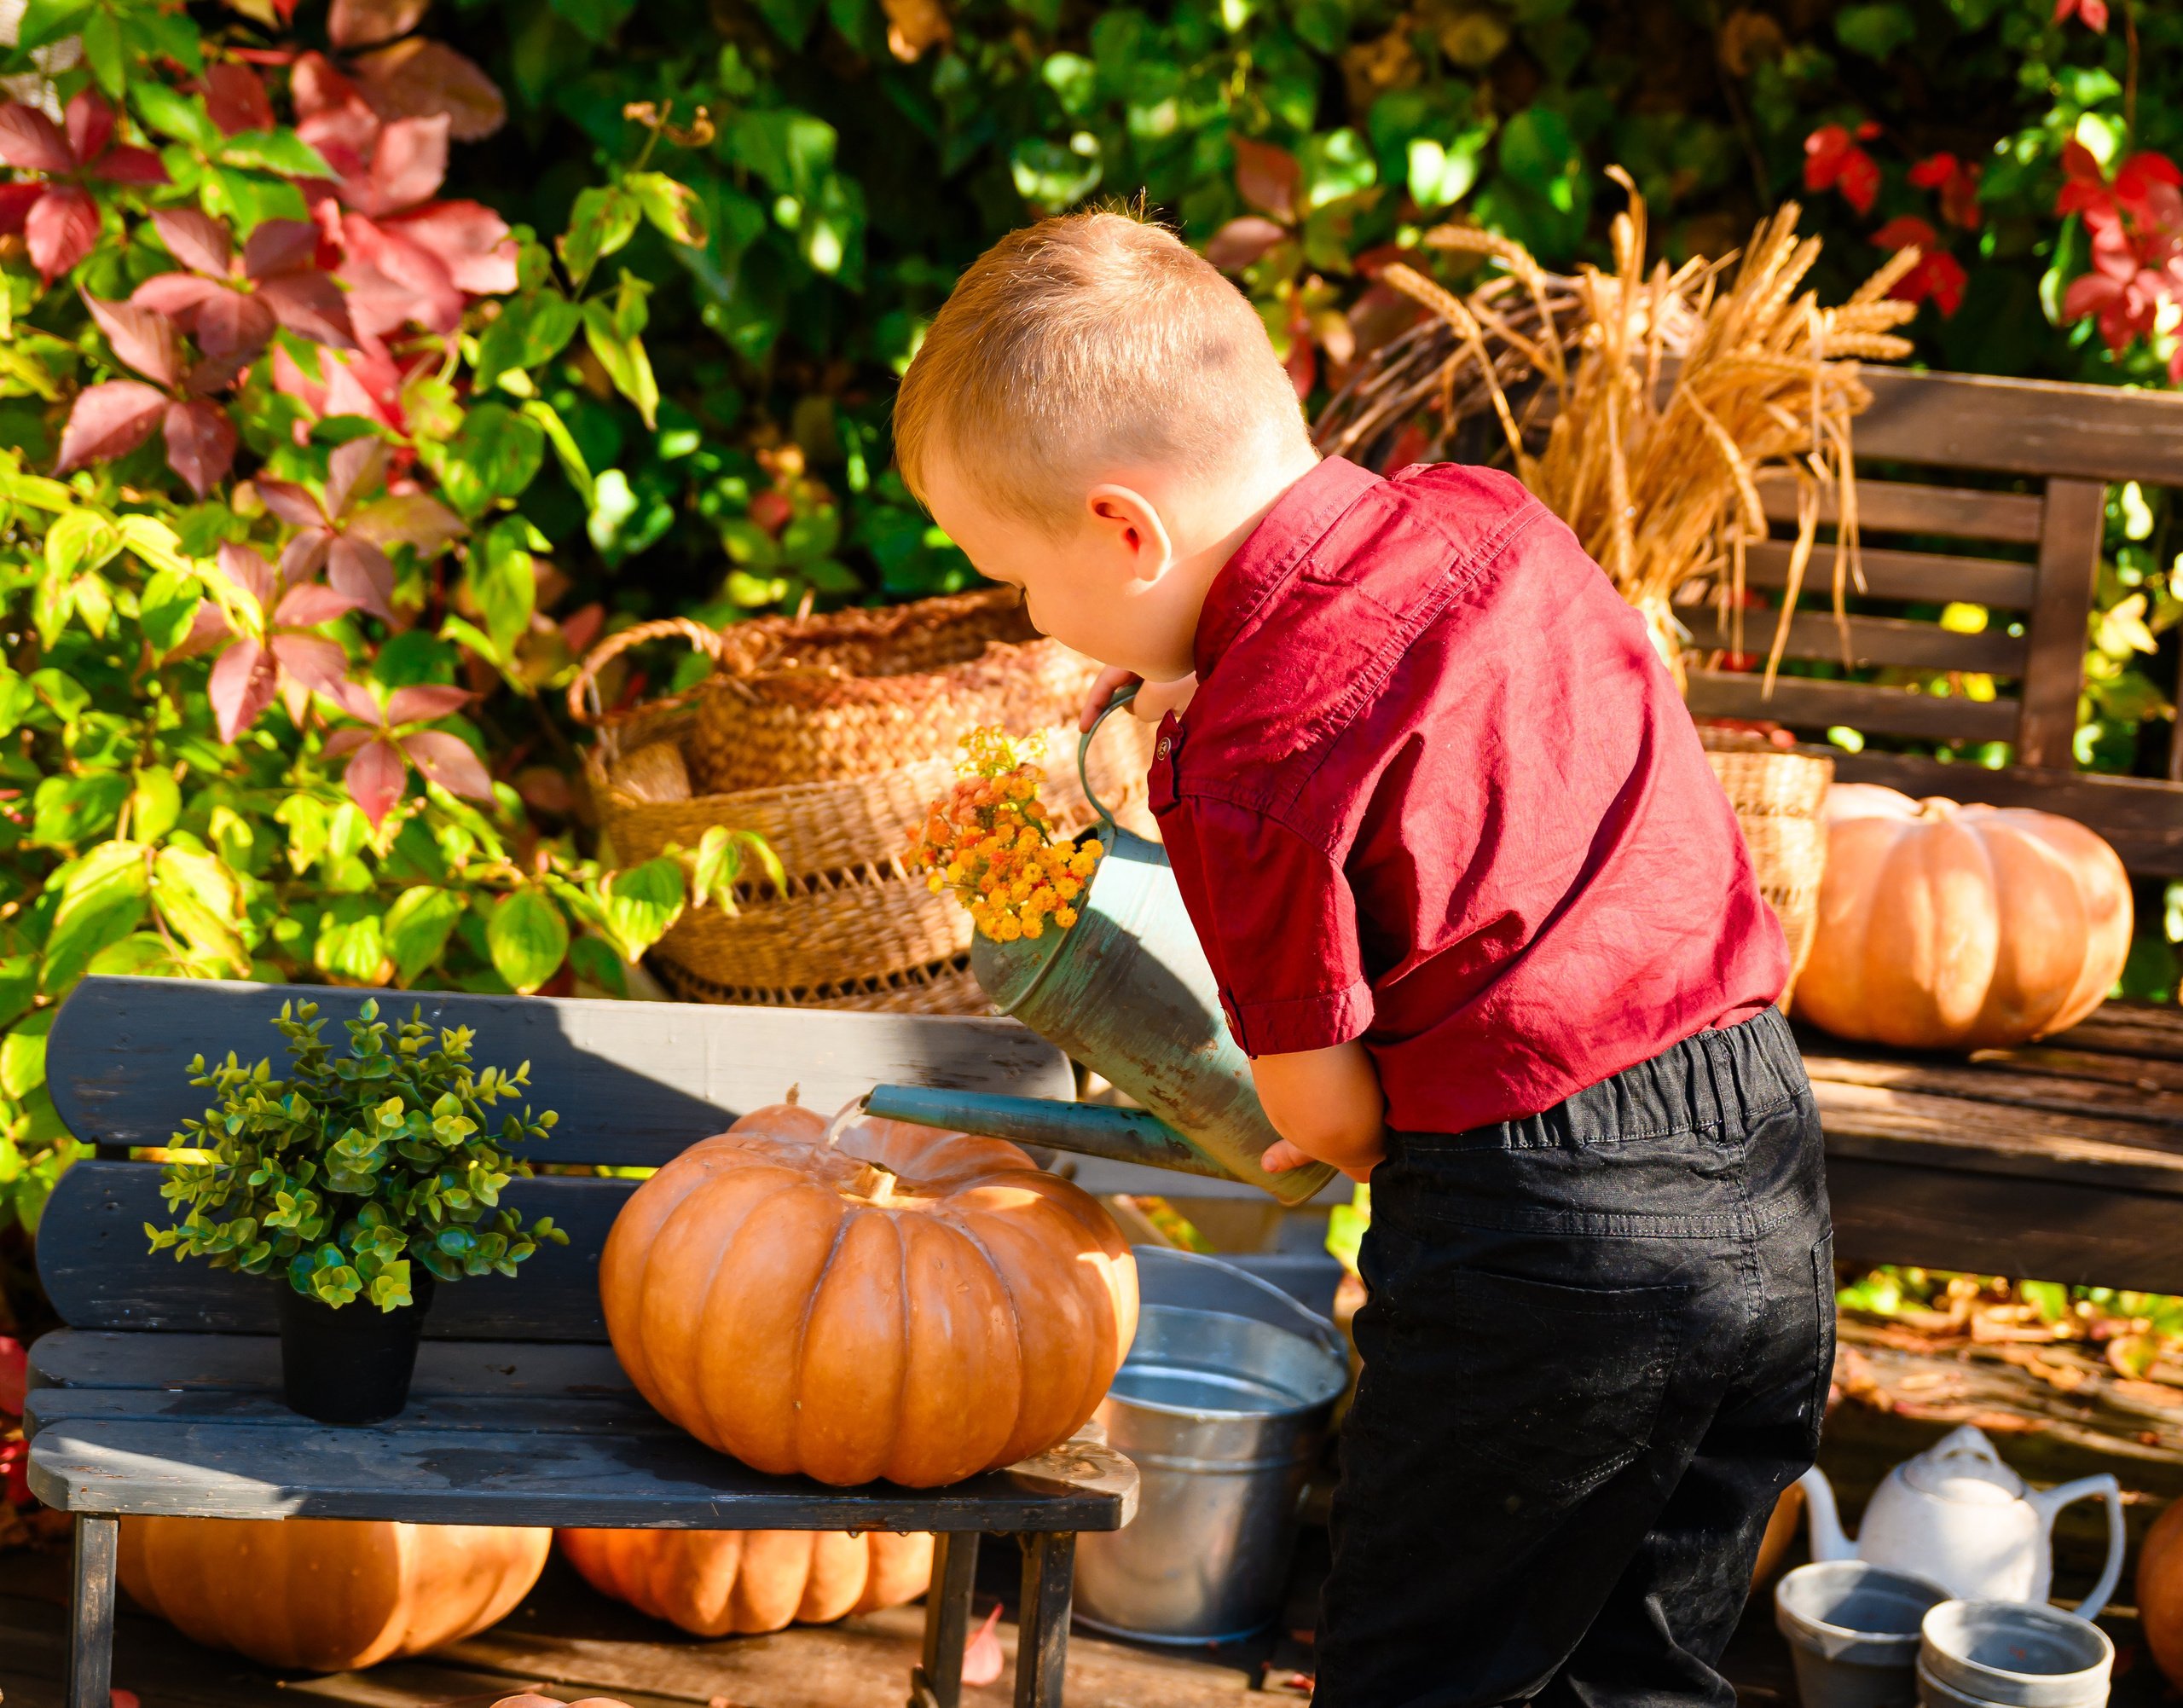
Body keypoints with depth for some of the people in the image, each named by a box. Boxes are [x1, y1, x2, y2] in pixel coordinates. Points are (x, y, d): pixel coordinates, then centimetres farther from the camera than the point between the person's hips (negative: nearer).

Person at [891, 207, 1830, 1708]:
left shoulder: (1247, 770, -19)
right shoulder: (1491, 520, 1)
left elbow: (1322, 1111, -11)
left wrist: (1372, 1149, 13)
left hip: (1542, 1245, -7)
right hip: (1775, 1188, 7)